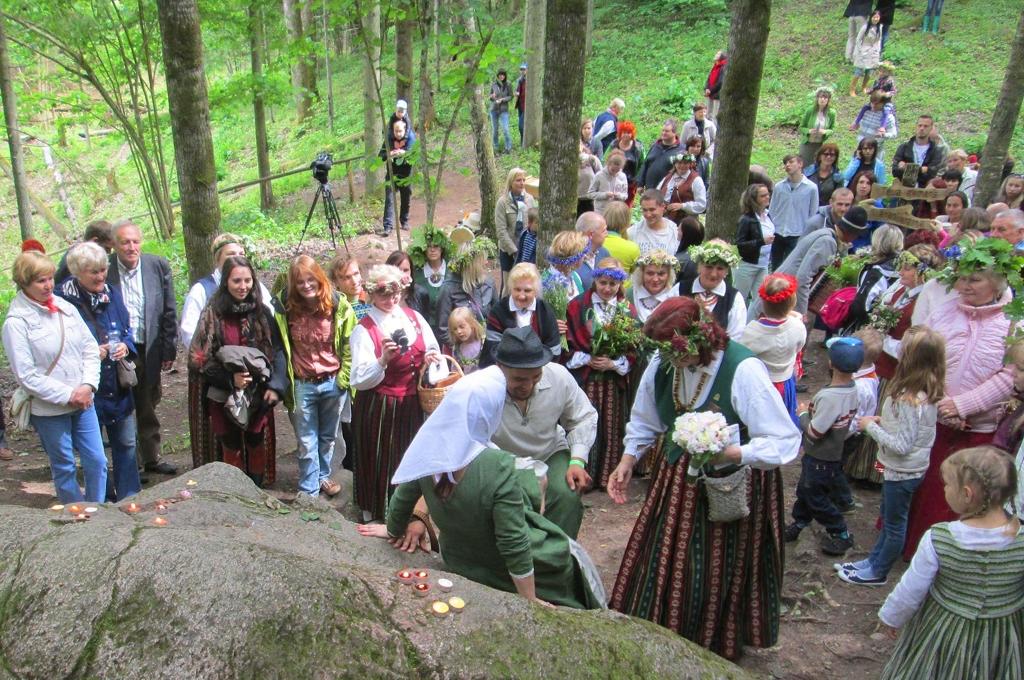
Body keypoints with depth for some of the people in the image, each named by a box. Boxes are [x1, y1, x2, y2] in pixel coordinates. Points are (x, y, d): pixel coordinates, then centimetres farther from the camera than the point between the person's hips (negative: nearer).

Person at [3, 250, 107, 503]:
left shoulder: (65, 307, 2)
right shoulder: (16, 322, -12)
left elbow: (90, 348, 6)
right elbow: (26, 376, -14)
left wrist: (88, 385, -8)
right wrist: (68, 395, -14)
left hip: (82, 401, 4)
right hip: (48, 410, -4)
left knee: (97, 462, 9)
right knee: (64, 468, 10)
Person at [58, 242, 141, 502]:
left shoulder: (111, 294, 3)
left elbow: (127, 331, 13)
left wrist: (125, 346, -9)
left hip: (118, 386, 5)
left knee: (126, 443, 14)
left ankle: (130, 498, 28)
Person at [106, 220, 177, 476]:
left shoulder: (158, 266, -2)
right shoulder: (103, 270, -9)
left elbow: (169, 311, 2)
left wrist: (169, 349, 1)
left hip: (148, 349, 3)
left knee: (148, 407, 17)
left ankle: (151, 458, 30)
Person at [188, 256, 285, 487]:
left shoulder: (262, 312, 1)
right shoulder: (213, 314, -7)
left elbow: (277, 351, 1)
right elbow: (198, 358, -8)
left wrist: (276, 386, -11)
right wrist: (229, 378, -19)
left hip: (259, 395, 2)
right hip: (225, 397, -2)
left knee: (257, 447, 12)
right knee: (231, 450, 6)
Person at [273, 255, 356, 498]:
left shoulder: (339, 305, -9)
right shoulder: (284, 308, -9)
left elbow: (349, 345, -2)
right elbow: (279, 348, 3)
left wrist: (343, 378, -5)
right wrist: (284, 382, 1)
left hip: (334, 383, 1)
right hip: (302, 386, -1)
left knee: (328, 437, 19)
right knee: (307, 443, 6)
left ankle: (323, 476, 39)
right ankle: (308, 492, 16)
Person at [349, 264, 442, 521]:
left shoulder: (414, 318, 2)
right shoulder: (364, 330, -12)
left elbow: (433, 351, 14)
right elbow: (360, 380, -17)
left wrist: (431, 357, -9)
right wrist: (384, 360, -32)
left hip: (412, 403, 5)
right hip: (379, 408, -4)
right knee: (381, 460, 7)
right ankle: (376, 511, 28)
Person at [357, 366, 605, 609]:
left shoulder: (428, 446, -16)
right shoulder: (498, 468, -33)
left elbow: (402, 498, 1)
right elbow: (515, 545, -28)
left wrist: (393, 530, 21)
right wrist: (531, 602, -15)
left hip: (459, 565, 5)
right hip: (508, 573, -5)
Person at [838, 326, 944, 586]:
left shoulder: (909, 401, -32)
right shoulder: (928, 393, -3)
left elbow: (901, 445, -28)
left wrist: (871, 426, -18)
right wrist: (884, 421, -1)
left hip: (902, 472, -9)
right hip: (906, 469, 9)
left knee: (894, 524, 11)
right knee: (888, 517, 24)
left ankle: (877, 573, 29)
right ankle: (874, 561, 41)